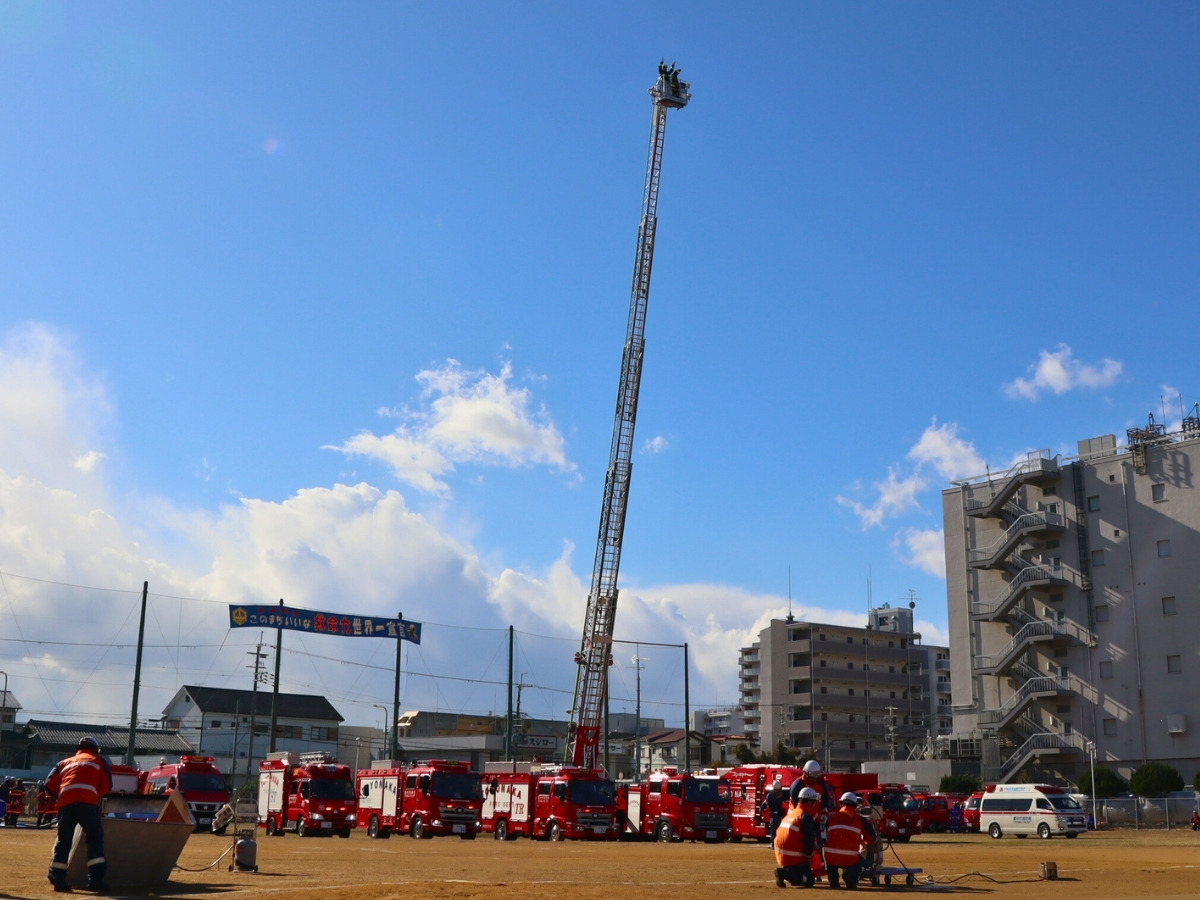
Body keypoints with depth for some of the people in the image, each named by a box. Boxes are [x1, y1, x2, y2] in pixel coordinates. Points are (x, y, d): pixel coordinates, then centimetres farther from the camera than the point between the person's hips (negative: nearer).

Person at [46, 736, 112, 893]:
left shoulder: (65, 762, 32)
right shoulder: (99, 761, 24)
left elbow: (50, 785, 20)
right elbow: (106, 786, 14)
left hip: (65, 803, 4)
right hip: (87, 802, -3)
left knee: (63, 840, 14)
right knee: (95, 838, -2)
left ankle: (58, 880, 8)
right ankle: (96, 880, -11)